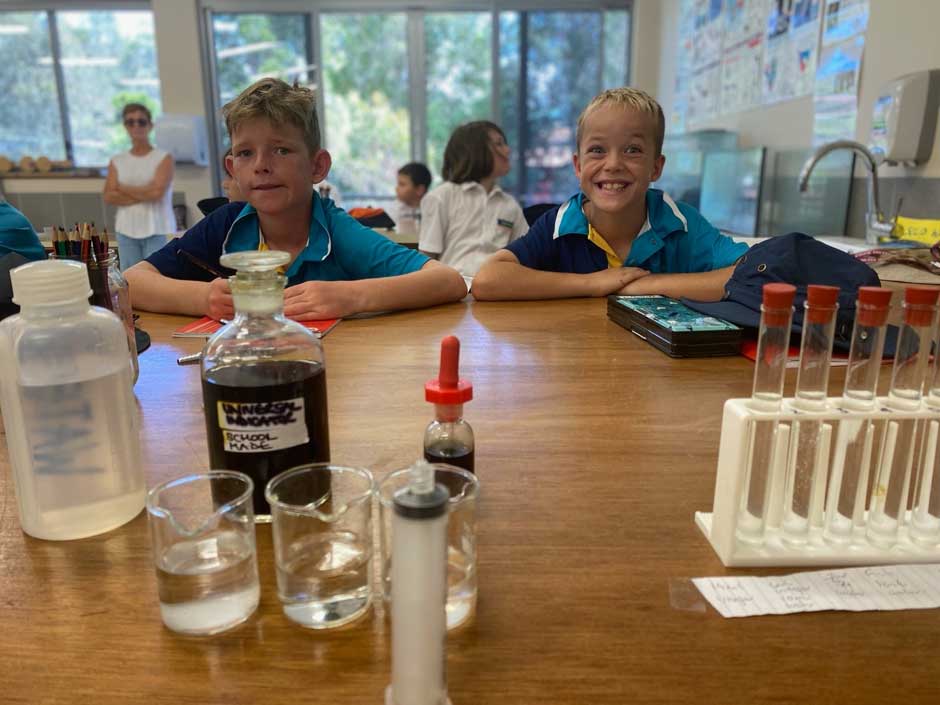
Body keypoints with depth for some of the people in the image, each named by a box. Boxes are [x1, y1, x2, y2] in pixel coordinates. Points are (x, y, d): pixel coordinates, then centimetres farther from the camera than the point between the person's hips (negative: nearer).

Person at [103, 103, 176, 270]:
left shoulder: (164, 158, 0)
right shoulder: (117, 162, 11)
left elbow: (157, 192, -13)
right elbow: (109, 196, -1)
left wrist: (124, 188, -2)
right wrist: (143, 194, -10)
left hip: (158, 231, -4)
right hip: (127, 231, 4)